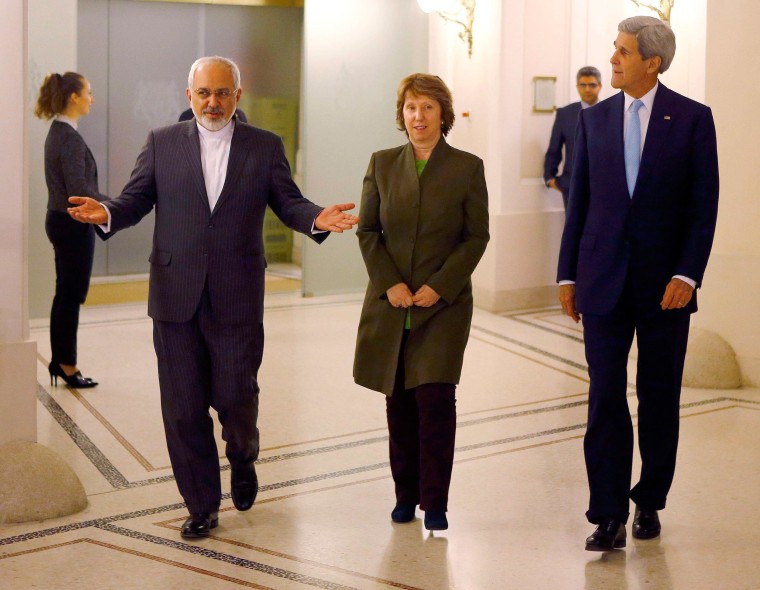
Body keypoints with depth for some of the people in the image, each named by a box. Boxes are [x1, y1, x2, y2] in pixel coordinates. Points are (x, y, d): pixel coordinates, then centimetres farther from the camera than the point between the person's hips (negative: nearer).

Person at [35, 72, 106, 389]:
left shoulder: (57, 133, 10)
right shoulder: (70, 139, -19)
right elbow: (79, 191, -24)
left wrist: (104, 202, 11)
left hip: (60, 221, 10)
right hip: (73, 225, -10)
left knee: (65, 294, 15)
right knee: (71, 295, 0)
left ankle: (59, 360, 23)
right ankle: (66, 365, 10)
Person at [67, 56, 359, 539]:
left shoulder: (265, 147, 6)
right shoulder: (162, 143, 7)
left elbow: (288, 203, 4)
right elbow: (137, 199, 4)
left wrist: (316, 219, -17)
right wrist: (107, 213, -17)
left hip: (237, 299, -1)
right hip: (176, 297, 1)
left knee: (236, 398, 2)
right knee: (184, 408, 5)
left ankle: (243, 458, 37)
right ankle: (202, 506, 19)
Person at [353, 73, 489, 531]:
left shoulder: (467, 167, 0)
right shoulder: (383, 164, 7)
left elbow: (477, 236, -2)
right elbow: (367, 231, 6)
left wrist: (439, 286, -12)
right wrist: (390, 284, -8)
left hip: (444, 303, -2)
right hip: (390, 304, 3)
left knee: (435, 398, -10)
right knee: (399, 402, 7)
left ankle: (435, 503, -2)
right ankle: (406, 495, 20)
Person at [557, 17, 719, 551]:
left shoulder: (692, 118, -2)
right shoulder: (594, 118, 7)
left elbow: (704, 205, -4)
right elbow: (579, 201, 10)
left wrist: (687, 275, -14)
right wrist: (567, 274, 7)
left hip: (665, 281, -1)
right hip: (604, 280, 2)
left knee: (660, 397, 9)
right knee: (605, 396, -3)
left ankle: (649, 502, 24)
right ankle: (609, 517, 0)